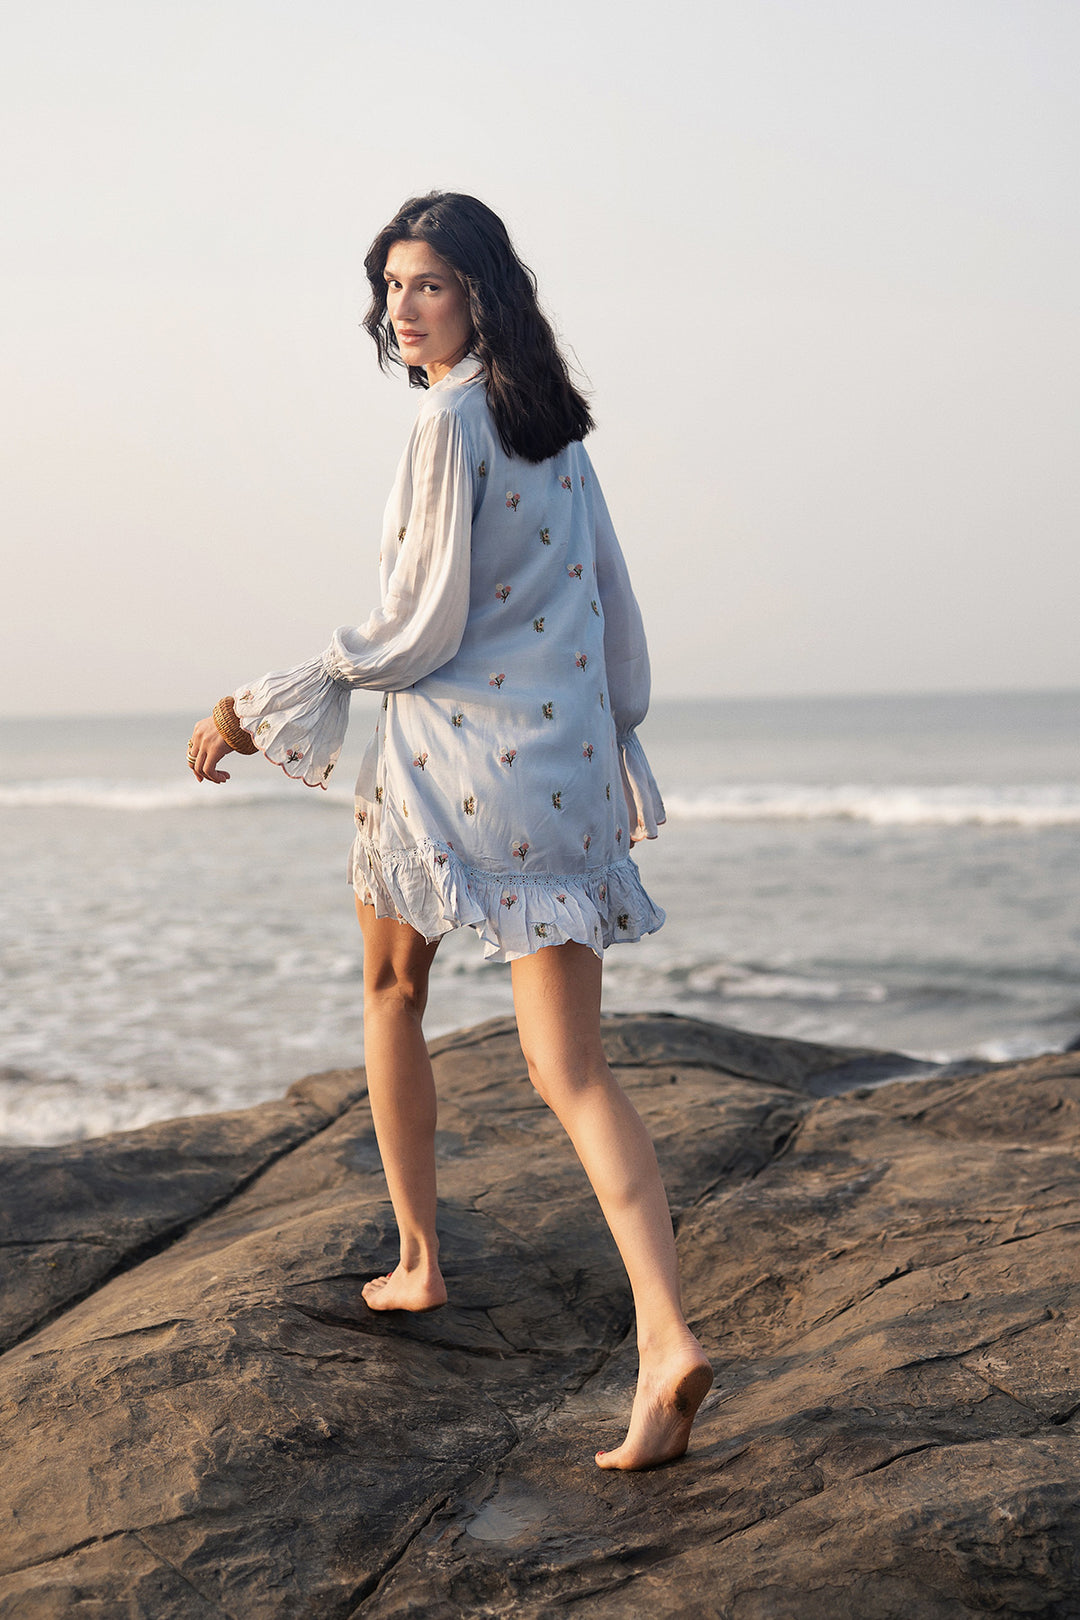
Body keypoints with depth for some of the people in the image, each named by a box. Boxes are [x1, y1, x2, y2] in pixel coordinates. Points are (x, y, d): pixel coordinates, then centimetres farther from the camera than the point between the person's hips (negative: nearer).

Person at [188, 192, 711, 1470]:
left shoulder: (448, 422, -11)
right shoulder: (556, 428, 13)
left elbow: (420, 629, -13)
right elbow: (611, 604, 18)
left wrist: (257, 707, -6)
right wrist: (618, 741, 28)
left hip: (449, 758, -6)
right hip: (568, 767, 6)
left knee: (392, 992, 22)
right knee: (571, 1067, -2)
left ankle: (417, 1258, 31)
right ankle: (665, 1335, -19)